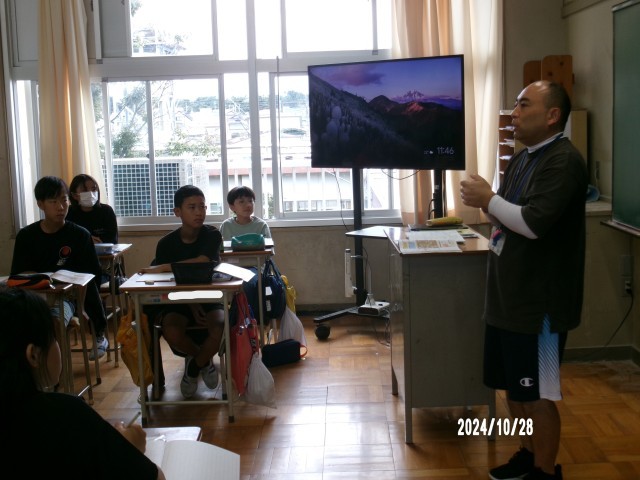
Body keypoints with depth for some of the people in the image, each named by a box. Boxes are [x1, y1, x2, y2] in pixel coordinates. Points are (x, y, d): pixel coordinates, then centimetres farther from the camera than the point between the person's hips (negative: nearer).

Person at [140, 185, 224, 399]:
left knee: (220, 328, -32)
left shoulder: (212, 235, -8)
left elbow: (202, 262, -28)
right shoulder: (166, 243, -4)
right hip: (179, 301, 1)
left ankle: (195, 365, 3)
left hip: (210, 297, -1)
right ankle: (204, 359, 5)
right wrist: (192, 306, -16)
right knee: (171, 332, -31)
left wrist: (163, 268, -30)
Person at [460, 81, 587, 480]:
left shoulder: (564, 161, -17)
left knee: (538, 394, 2)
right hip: (509, 294, 9)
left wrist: (488, 200, -14)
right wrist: (485, 201, -4)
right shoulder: (522, 159, 13)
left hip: (540, 301, -9)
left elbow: (535, 223, -27)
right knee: (514, 386, 18)